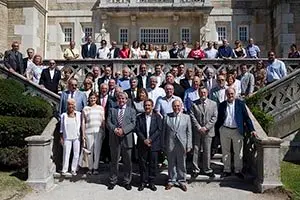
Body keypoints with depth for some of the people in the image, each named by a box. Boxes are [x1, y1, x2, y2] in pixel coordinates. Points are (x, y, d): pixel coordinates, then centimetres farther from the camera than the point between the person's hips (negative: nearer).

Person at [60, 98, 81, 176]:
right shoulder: (63, 115, 2)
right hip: (67, 137, -1)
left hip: (76, 137, 1)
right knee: (66, 154, -2)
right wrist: (61, 138, 4)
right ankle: (64, 170, 8)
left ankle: (74, 170, 17)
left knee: (76, 154, 5)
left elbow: (81, 125, 8)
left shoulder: (79, 114, 3)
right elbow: (61, 127, 7)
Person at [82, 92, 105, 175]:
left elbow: (103, 121, 13)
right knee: (89, 150, -1)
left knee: (97, 150, -2)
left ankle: (95, 168, 5)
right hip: (88, 132, 0)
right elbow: (83, 122, 9)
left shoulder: (100, 108, 14)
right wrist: (83, 134, 3)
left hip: (99, 131, 0)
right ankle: (90, 168, 9)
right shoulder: (85, 109, 12)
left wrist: (104, 132, 6)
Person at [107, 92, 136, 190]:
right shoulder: (112, 110, 14)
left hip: (127, 139, -1)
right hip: (114, 139, 1)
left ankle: (127, 181, 18)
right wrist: (114, 129, -15)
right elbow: (108, 122, 4)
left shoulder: (131, 110, 9)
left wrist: (123, 130, -16)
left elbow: (133, 124, -2)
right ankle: (112, 181, 20)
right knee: (114, 161, 9)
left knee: (127, 162, 6)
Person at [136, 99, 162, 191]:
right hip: (142, 144, 1)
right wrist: (144, 140, -13)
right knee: (142, 163, 5)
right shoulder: (139, 117, 8)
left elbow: (159, 130, -4)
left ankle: (151, 182, 15)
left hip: (154, 144, -1)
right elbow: (137, 130, 0)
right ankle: (143, 182, 16)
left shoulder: (157, 117, 4)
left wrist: (150, 139, -13)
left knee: (153, 164, 4)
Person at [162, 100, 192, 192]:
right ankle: (171, 181, 26)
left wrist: (188, 145, -2)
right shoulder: (167, 117, 3)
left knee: (181, 164, 10)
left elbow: (189, 132, 3)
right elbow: (164, 131, 4)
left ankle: (182, 181, 25)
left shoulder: (186, 117, 3)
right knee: (171, 164, 11)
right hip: (170, 145, 0)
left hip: (181, 145, 0)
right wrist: (163, 145, 2)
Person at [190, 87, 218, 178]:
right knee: (195, 151, 4)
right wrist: (199, 128, -11)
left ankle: (207, 169, 20)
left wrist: (206, 127, -10)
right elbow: (192, 117, -3)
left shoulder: (213, 104, 6)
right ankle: (196, 169, 15)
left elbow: (214, 117, 0)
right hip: (196, 131, 0)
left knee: (207, 151, 7)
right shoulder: (194, 104, 2)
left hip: (208, 131, 1)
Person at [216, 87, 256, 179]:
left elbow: (246, 117, -1)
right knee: (225, 151, 10)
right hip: (224, 130, 2)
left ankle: (238, 170, 19)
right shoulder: (222, 105, 4)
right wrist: (217, 130, 2)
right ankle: (227, 170, 22)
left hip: (237, 131, -2)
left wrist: (251, 129, -7)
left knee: (238, 152, 6)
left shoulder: (240, 103, -1)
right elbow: (219, 119, 8)